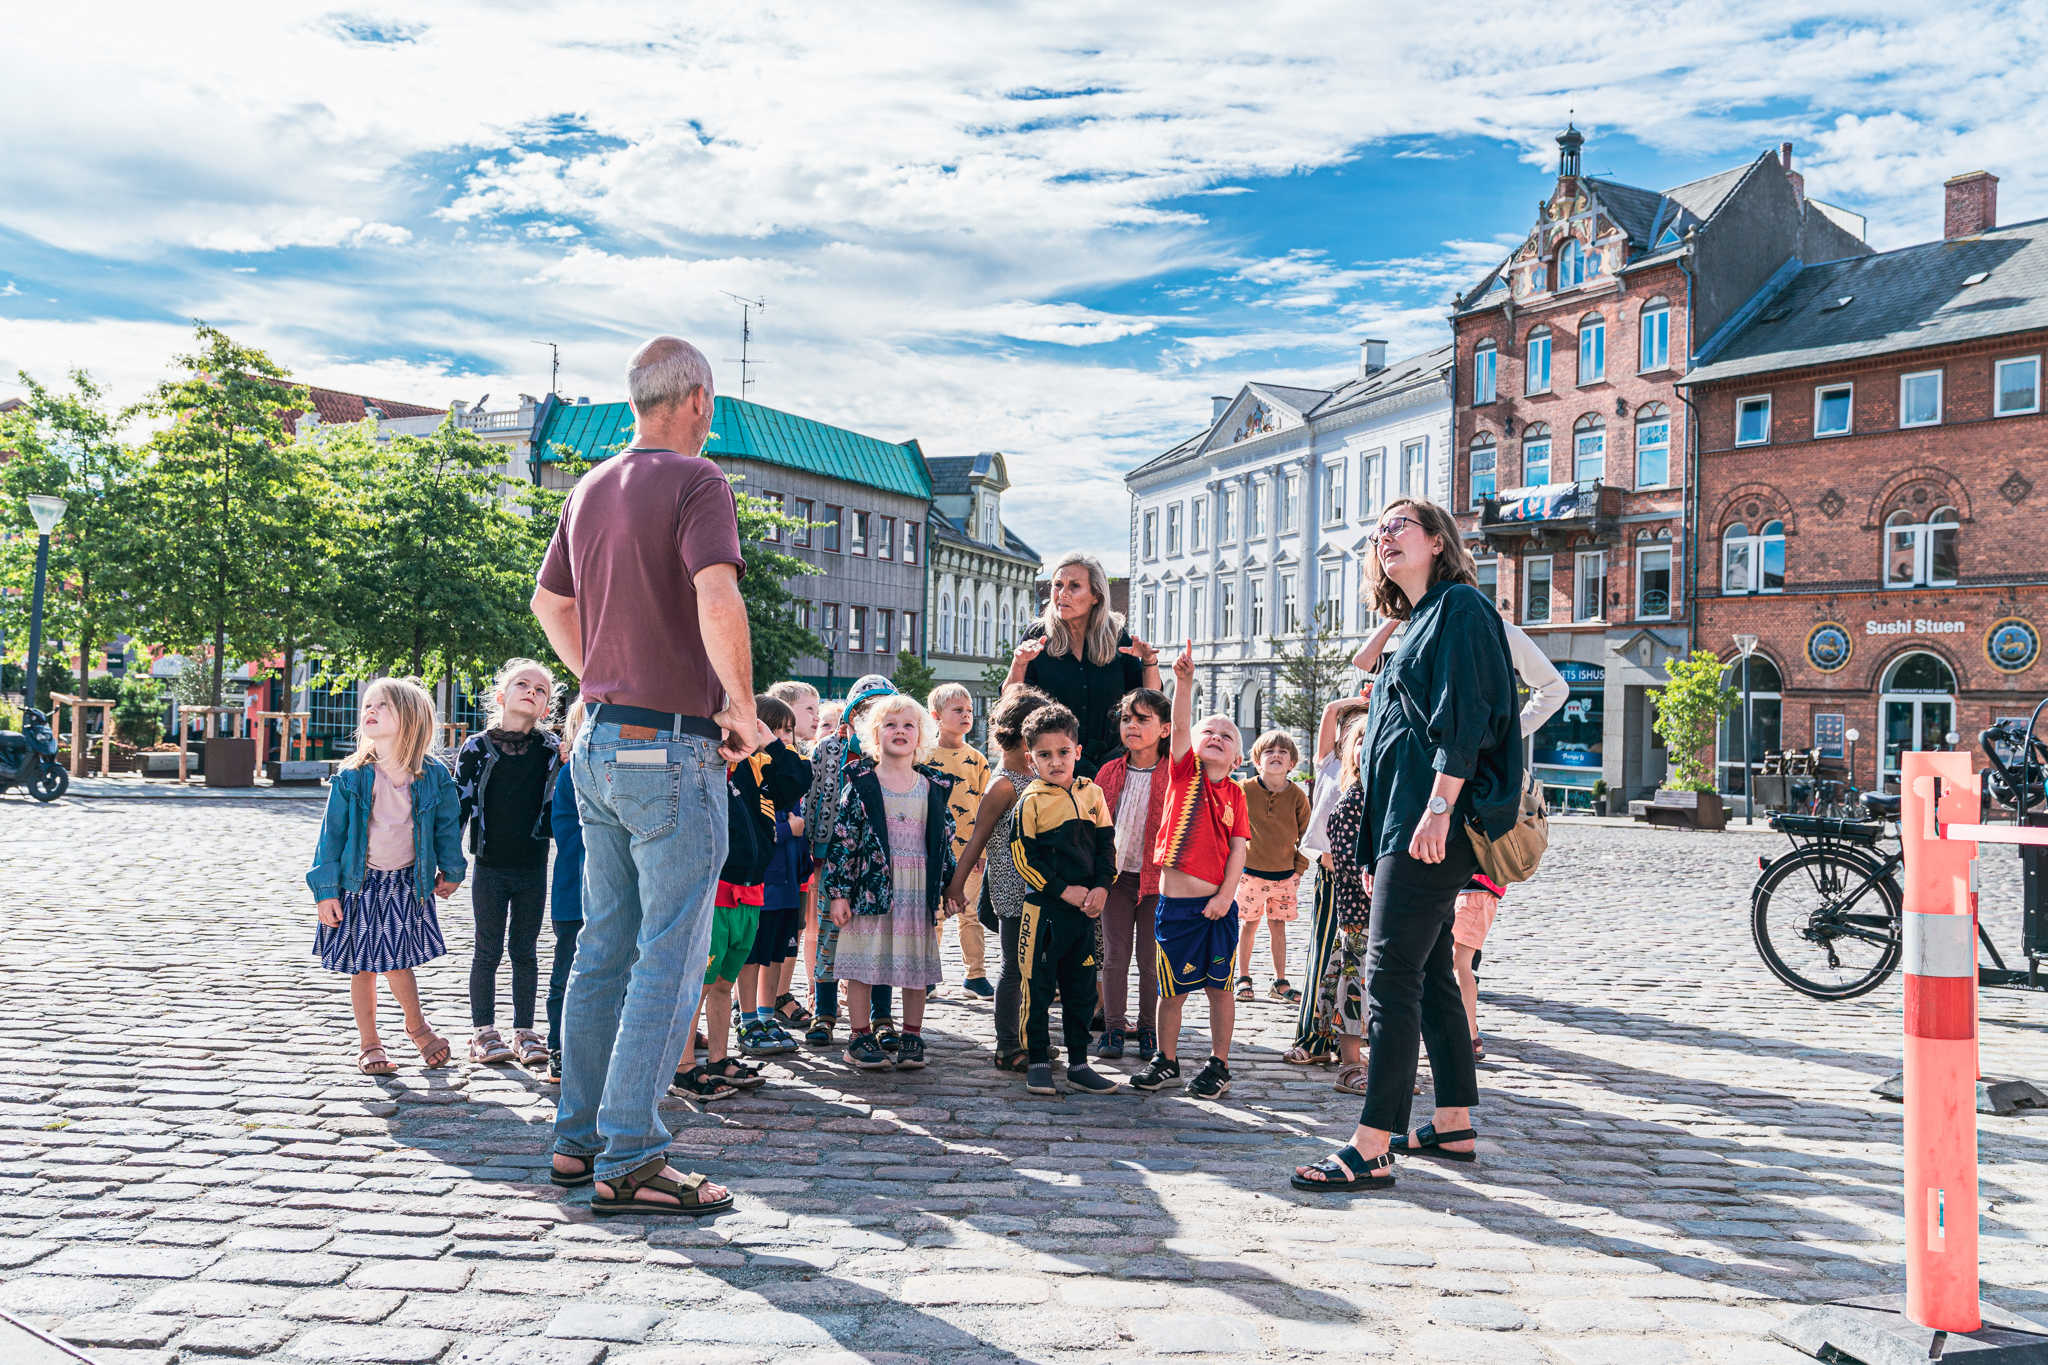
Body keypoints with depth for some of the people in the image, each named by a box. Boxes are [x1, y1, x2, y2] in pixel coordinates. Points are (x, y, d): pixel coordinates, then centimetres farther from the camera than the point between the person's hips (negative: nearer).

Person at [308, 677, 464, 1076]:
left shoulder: (433, 776, -7)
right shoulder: (350, 778, -9)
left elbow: (447, 824, 6)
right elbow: (332, 833, -4)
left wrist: (450, 871, 14)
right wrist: (326, 890, -6)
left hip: (405, 883, 0)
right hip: (358, 883, 0)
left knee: (398, 961, 0)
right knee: (363, 967, 8)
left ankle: (416, 1024, 27)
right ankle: (368, 1043, 24)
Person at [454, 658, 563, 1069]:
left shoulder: (552, 750, 1)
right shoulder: (477, 748, -3)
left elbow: (559, 806, 9)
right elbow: (460, 804, -1)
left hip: (533, 867, 2)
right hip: (491, 866, -2)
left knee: (525, 951, 10)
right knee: (488, 951, 6)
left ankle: (524, 1032, 19)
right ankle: (483, 1032, 17)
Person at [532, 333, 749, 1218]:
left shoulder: (591, 489, 14)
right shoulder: (695, 481, -11)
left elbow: (549, 602, 24)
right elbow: (716, 598, -26)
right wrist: (742, 705, -15)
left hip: (598, 742, 8)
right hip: (672, 750, -8)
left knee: (605, 948, 15)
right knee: (671, 957, -2)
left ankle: (580, 1137, 23)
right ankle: (629, 1161, 1)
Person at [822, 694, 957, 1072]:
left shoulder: (933, 786, 9)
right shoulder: (861, 784, 0)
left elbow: (944, 839, 13)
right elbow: (843, 837, -2)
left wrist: (946, 890, 10)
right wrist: (837, 891, -6)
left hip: (919, 891, 3)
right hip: (871, 886, -2)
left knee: (917, 963, 7)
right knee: (863, 960, 1)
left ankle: (912, 1038, 19)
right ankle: (861, 1037, 14)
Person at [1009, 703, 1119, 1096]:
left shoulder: (1092, 793, 6)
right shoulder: (1031, 801, -8)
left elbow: (1106, 844, 10)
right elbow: (1022, 857, -9)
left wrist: (1101, 887, -5)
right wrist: (1063, 890, -12)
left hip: (1085, 908, 4)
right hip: (1043, 909, -4)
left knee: (1081, 989, 12)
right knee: (1038, 986, 2)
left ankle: (1079, 1063, 22)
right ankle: (1039, 1063, 15)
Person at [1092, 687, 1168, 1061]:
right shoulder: (1109, 773, 5)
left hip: (1157, 879, -3)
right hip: (1116, 876, 3)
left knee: (1150, 959, 5)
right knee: (1115, 956, 5)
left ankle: (1149, 1030, 19)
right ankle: (1113, 1028, 15)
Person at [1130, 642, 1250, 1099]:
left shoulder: (1235, 794, 6)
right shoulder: (1184, 772, 2)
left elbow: (1238, 848, 1)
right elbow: (1180, 724, -13)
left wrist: (1226, 895, -10)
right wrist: (1184, 681, -26)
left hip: (1217, 904, 1)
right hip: (1175, 902, -1)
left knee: (1219, 986, 8)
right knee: (1172, 989, 8)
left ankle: (1218, 1065, 22)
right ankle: (1166, 1062, 24)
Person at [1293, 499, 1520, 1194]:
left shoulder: (1461, 605, -5)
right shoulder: (1420, 622, 24)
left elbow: (1466, 718, -16)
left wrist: (1438, 809, -24)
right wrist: (1379, 846, 22)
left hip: (1433, 826, -10)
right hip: (1403, 823, 10)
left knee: (1391, 974, -13)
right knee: (1430, 973, 13)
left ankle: (1372, 1150, -13)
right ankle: (1454, 1127, 23)